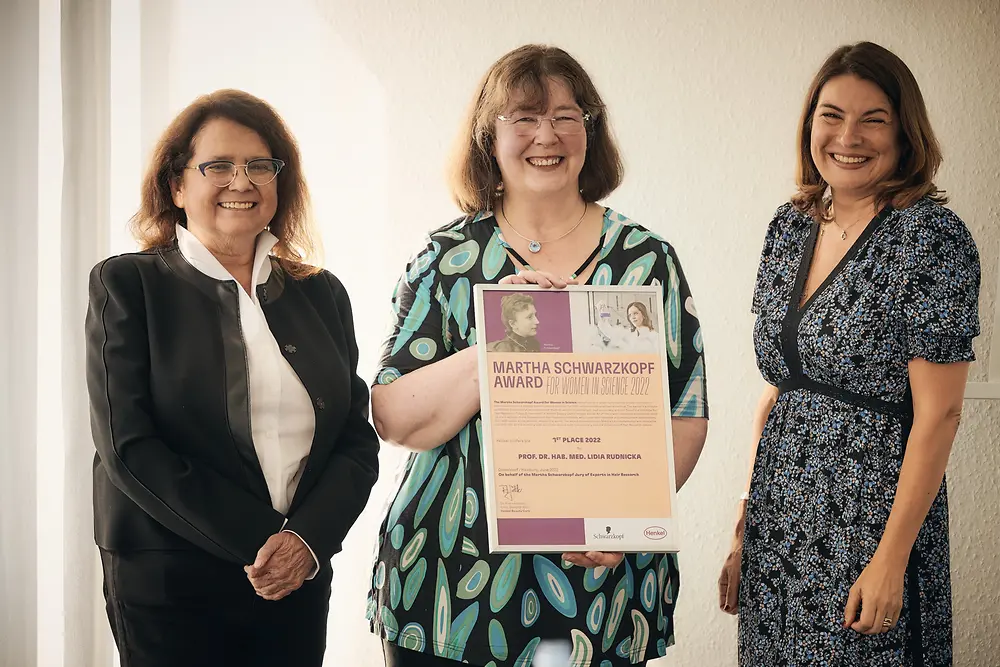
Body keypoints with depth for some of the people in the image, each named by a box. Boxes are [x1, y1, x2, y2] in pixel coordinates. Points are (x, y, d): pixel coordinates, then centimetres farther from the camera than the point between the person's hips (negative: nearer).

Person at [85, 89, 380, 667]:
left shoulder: (321, 294, 9)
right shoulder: (127, 284, -2)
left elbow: (358, 439, 5)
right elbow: (127, 445, -10)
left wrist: (308, 540, -12)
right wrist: (256, 542, -14)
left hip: (300, 583, 3)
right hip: (167, 588, -3)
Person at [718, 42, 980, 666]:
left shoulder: (931, 235, -12)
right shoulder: (791, 225, 8)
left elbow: (938, 413, -14)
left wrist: (891, 560, -18)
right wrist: (744, 531, 10)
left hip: (870, 518, -6)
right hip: (778, 523, 6)